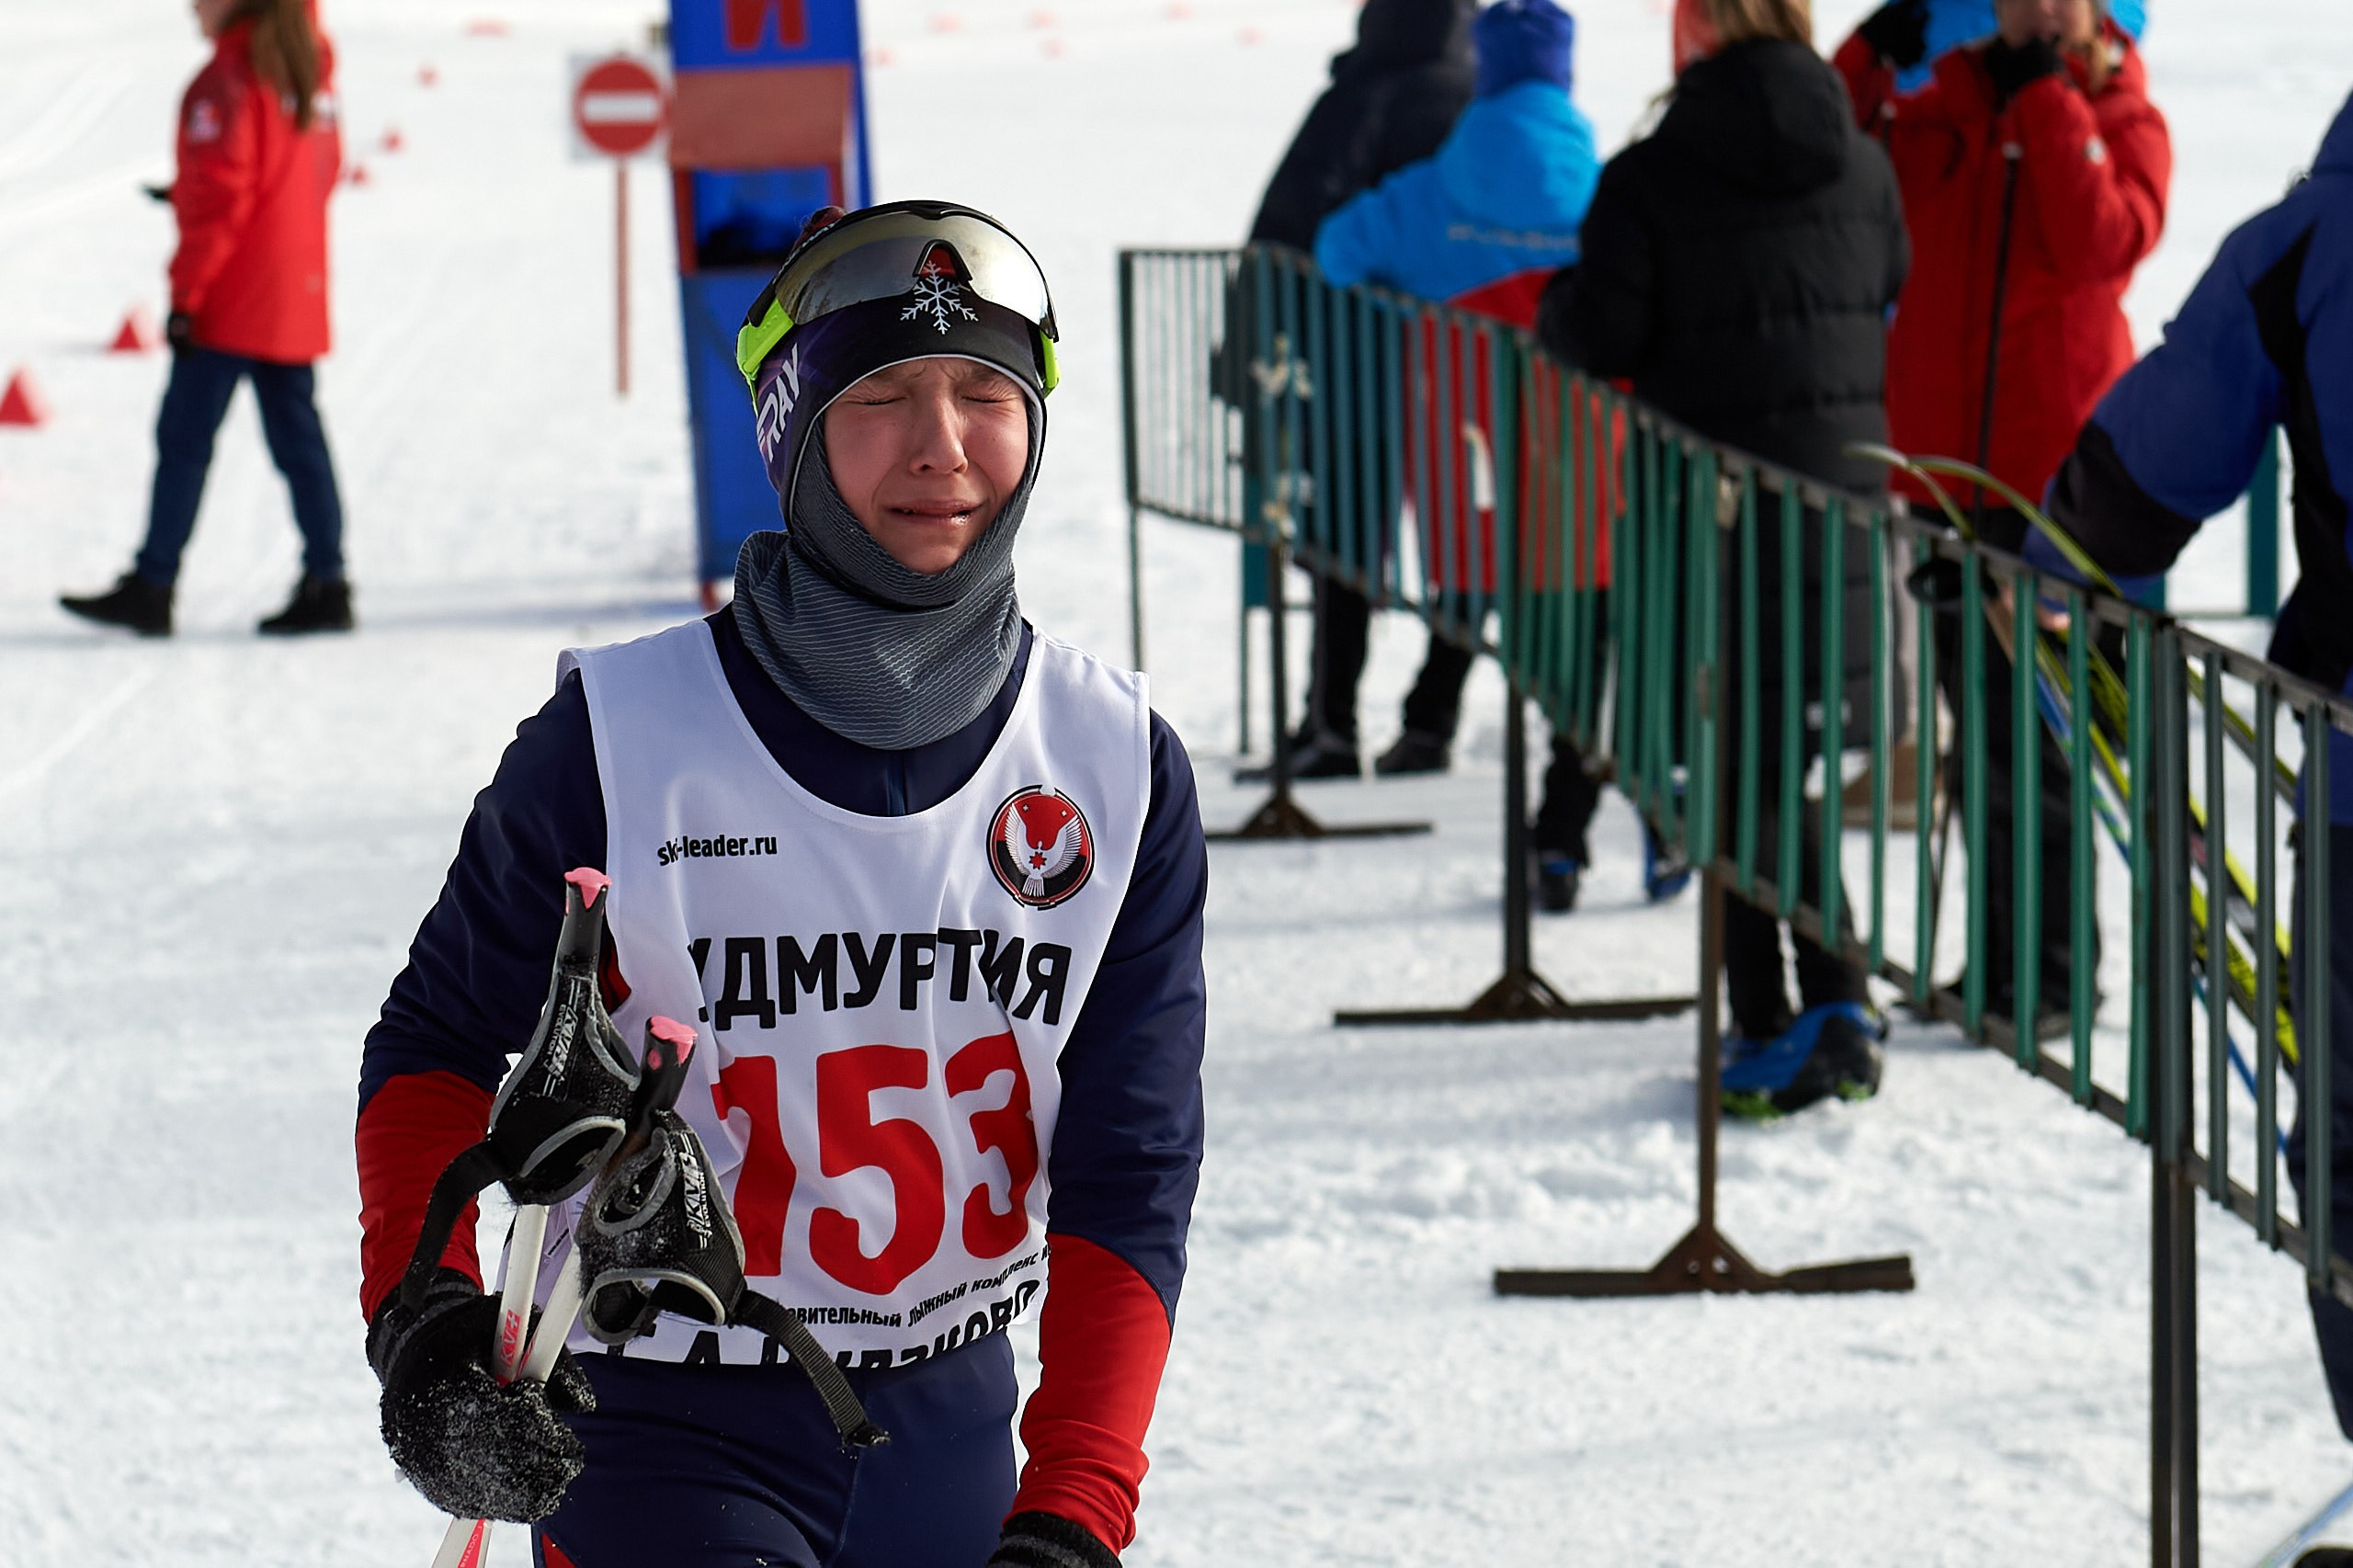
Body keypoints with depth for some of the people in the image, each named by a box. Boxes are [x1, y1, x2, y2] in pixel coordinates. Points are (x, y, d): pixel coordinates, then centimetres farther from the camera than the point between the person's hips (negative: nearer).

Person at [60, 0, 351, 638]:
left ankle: (151, 587, -3)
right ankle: (326, 583, 5)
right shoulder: (309, 65, 9)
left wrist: (185, 295, -14)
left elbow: (218, 196, -18)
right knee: (297, 438, 9)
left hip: (233, 300, -8)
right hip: (297, 297, 8)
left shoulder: (226, 78, -14)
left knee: (184, 438, -3)